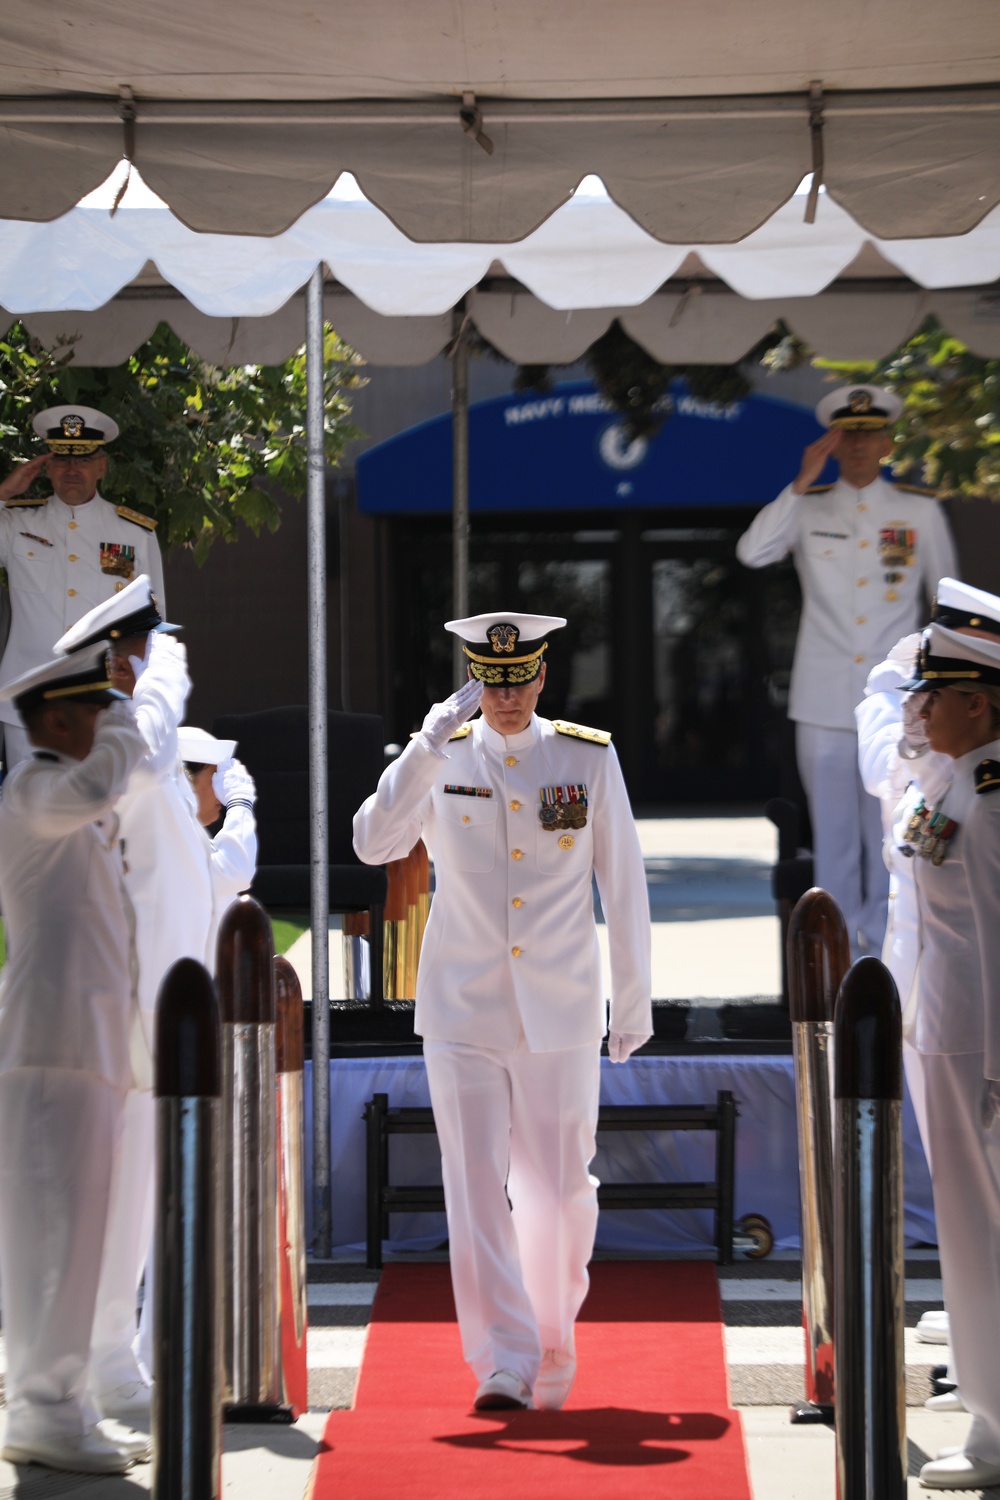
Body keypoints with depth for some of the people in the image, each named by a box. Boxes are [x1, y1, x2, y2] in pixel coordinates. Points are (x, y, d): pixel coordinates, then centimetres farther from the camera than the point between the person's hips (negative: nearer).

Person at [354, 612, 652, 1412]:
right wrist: (432, 743, -23)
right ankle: (504, 1363, -4)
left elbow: (625, 885, 5)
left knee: (559, 1190, 7)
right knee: (477, 1187, -7)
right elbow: (373, 843, -15)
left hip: (560, 1014, 0)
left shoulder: (590, 758, 1)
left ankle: (553, 1346, 28)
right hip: (462, 1010, 0)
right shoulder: (440, 758, 1)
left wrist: (634, 1000, 5)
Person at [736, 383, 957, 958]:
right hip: (824, 698, 1)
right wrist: (803, 482, -14)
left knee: (890, 826, 2)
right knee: (833, 827, 5)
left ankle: (885, 946, 10)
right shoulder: (807, 508, 6)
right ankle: (841, 942, 12)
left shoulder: (920, 511, 6)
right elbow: (752, 552, -12)